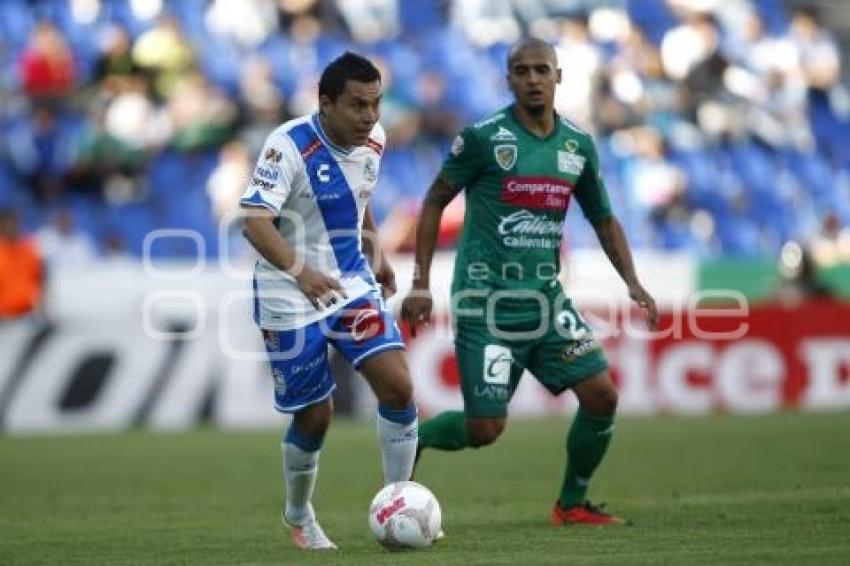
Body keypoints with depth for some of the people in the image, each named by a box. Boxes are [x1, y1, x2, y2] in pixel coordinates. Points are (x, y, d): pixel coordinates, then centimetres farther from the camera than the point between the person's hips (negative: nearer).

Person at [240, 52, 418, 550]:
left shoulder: (373, 140, -1)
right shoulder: (290, 146, -23)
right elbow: (255, 221, -33)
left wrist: (375, 252, 17)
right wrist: (300, 271, -47)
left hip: (353, 285, 5)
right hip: (291, 300, -5)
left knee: (399, 387, -11)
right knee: (315, 416, 3)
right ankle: (299, 514, 31)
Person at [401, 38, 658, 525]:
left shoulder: (579, 145, 6)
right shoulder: (483, 137, -9)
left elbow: (604, 218, 16)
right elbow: (435, 202, -1)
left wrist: (633, 283, 3)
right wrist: (420, 284, -6)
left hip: (546, 297, 5)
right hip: (487, 300, -5)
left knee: (602, 395, -6)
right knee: (485, 428, -9)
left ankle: (572, 503, 14)